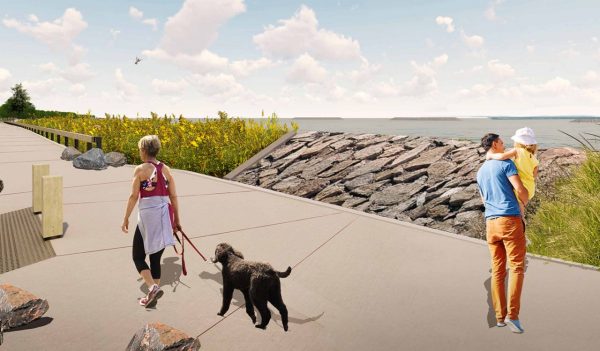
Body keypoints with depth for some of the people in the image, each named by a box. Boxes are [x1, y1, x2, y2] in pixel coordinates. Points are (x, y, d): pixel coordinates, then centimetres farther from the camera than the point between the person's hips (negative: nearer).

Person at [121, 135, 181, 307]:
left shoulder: (140, 169, -7)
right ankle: (153, 294, 20)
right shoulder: (165, 169, 6)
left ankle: (153, 287, -11)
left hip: (147, 215, -5)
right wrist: (176, 220, 15)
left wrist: (126, 218, 2)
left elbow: (134, 196, -8)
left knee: (138, 256, 9)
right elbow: (173, 196, 7)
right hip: (164, 215, 5)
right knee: (155, 258, 15)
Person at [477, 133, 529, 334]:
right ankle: (512, 315, -8)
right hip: (510, 220, -6)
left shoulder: (480, 172, 20)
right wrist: (526, 201, 9)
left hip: (491, 223, 6)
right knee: (517, 267, -3)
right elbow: (520, 189, -12)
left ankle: (500, 316, 11)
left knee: (498, 270, 8)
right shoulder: (506, 163, -2)